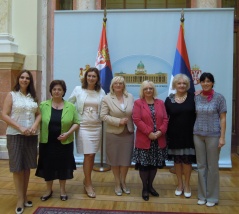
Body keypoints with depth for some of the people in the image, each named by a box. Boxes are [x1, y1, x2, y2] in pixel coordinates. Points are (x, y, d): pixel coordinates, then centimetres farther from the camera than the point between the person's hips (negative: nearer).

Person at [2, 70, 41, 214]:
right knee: (17, 167, -1)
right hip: (15, 135, -4)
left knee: (27, 167, 9)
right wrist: (20, 127, -15)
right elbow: (4, 115, -7)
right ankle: (20, 200, 9)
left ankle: (24, 196, 22)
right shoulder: (11, 95, -1)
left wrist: (35, 125, -8)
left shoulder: (33, 96, 11)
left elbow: (39, 114, 12)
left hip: (31, 136, 4)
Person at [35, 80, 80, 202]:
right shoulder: (43, 105, 0)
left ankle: (62, 190, 26)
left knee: (63, 166, 8)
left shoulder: (70, 107, -1)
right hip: (47, 143, 1)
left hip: (64, 143, 0)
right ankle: (49, 190, 28)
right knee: (48, 166, 9)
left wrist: (68, 133, -13)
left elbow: (76, 123, 0)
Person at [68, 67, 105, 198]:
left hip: (96, 127, 3)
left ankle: (86, 180, 29)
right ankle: (88, 184, 10)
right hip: (83, 126, -3)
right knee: (88, 155, -6)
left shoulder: (101, 92, 4)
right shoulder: (78, 90, -2)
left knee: (92, 155, 9)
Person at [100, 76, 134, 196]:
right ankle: (117, 183, 25)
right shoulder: (107, 98, -5)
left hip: (128, 133, 2)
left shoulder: (130, 97, 4)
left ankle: (123, 182, 28)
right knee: (114, 159, 8)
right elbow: (103, 116, -10)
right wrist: (118, 121, -17)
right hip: (113, 134, -2)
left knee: (126, 159, 8)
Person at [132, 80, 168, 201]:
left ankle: (150, 186, 28)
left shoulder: (160, 103, 9)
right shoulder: (138, 103, -2)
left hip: (159, 140, 4)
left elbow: (165, 119, 5)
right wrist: (149, 133, -17)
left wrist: (160, 132, -12)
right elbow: (137, 120, -12)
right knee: (144, 164, 4)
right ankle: (144, 188, 19)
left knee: (155, 164, 11)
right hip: (144, 140, -3)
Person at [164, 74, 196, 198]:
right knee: (177, 160, 11)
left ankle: (187, 185, 22)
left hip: (189, 134, -1)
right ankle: (180, 184, 27)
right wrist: (164, 132, 1)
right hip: (174, 134, 2)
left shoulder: (193, 98, -3)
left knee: (187, 160, 4)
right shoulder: (169, 99, 1)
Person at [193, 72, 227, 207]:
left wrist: (222, 137, -10)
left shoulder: (219, 98, -4)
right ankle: (202, 195, 23)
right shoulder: (197, 98, 5)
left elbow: (223, 119, -5)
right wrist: (194, 132, 4)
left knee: (212, 166, 5)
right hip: (198, 135, 3)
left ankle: (212, 196, 19)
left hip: (213, 135, -3)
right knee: (201, 166, 10)